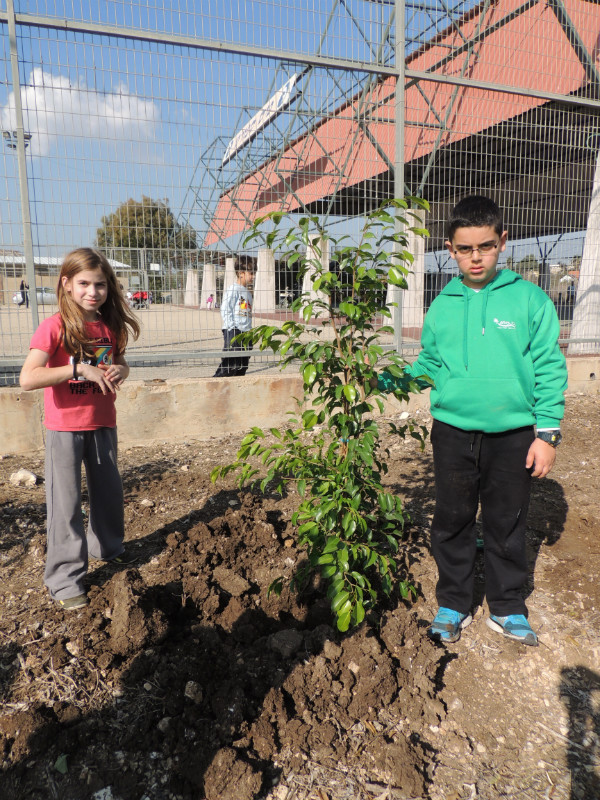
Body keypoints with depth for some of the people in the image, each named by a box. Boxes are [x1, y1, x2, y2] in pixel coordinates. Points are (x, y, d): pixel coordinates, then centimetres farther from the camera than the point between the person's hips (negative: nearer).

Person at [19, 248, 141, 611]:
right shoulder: (55, 327, -16)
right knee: (66, 502, 1)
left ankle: (108, 547, 42)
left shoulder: (110, 326, 1)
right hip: (65, 427, -5)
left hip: (102, 423, 5)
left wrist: (119, 370, -8)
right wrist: (78, 368, -32)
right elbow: (28, 378, -25)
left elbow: (120, 363, 16)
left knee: (110, 490, 18)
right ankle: (65, 578, 16)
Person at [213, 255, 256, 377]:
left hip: (246, 332, 8)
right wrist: (232, 328, -17)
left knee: (243, 365, 9)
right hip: (234, 332, -8)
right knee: (230, 364, -12)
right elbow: (225, 311, -12)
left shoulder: (248, 292, 18)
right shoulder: (232, 290, -7)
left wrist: (249, 330, 15)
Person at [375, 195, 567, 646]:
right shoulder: (442, 306, 2)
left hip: (512, 435, -1)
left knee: (507, 524, 14)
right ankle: (453, 605, 32)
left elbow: (549, 368, -4)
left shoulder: (529, 299, -5)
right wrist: (397, 379, -6)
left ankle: (507, 608, 35)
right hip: (453, 431, 2)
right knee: (452, 522, 12)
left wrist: (547, 433, -7)